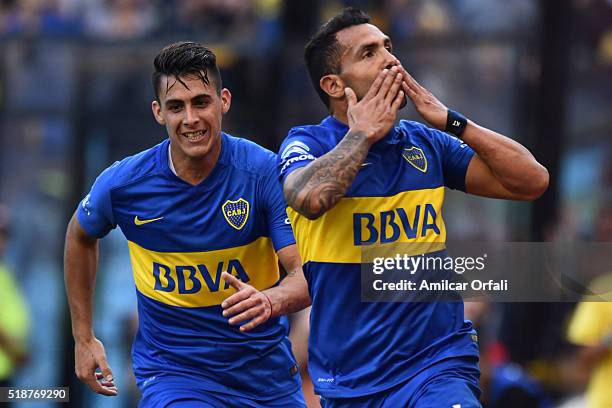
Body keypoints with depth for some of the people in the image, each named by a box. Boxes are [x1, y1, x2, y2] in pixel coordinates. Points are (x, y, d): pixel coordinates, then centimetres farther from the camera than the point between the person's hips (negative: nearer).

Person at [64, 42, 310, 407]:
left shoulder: (265, 172, -14)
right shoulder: (121, 184, -10)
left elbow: (308, 276, -19)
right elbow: (81, 236, 12)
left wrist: (270, 301, -42)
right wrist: (84, 338, 14)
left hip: (268, 372, 2)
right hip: (172, 373, -2)